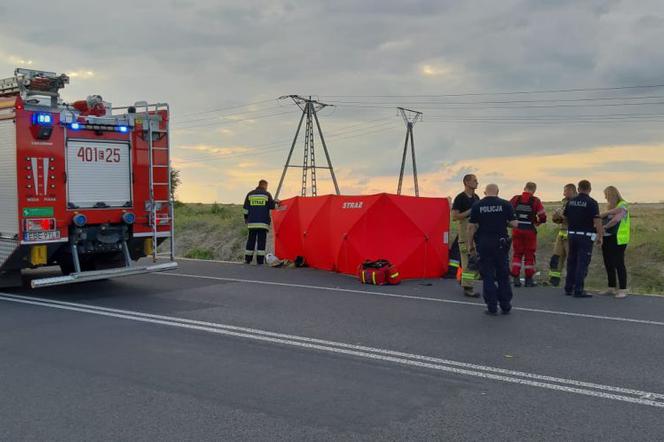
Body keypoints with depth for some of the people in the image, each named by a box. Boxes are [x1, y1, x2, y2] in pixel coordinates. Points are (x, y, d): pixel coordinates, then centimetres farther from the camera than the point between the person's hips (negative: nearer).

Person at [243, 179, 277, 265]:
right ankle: (260, 260, -6)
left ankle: (247, 259, 9)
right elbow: (272, 206, 5)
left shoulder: (250, 194, 10)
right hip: (263, 222, -3)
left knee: (251, 240, 8)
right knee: (261, 240, -2)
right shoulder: (267, 194, 2)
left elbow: (246, 208, 10)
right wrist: (276, 202, 26)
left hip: (252, 222, 3)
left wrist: (246, 218, 22)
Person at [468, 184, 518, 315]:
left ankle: (492, 307, 6)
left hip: (484, 244, 0)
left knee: (488, 276, 6)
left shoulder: (477, 206, -1)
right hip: (501, 243, 0)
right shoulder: (505, 204, -1)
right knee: (503, 275, 11)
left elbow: (471, 226, -3)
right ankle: (505, 306, 14)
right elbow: (514, 224, -3)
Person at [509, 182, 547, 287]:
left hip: (517, 230, 2)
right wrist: (537, 222, 12)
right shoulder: (535, 201, -7)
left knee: (517, 254, 12)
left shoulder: (515, 199, -1)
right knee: (529, 255, 10)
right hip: (530, 231, -2)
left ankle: (516, 278, 6)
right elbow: (543, 217, -9)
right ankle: (529, 279, 14)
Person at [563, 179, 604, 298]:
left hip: (572, 234, 5)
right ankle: (578, 290, -5)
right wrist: (600, 236, -7)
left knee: (572, 262, 13)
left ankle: (568, 288, 17)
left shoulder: (571, 201, 6)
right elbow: (597, 221, -14)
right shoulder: (592, 202, -10)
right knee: (582, 263, -3)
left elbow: (564, 217, 13)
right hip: (585, 236, -5)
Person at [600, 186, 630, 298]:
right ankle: (611, 288, 19)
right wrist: (609, 212, -16)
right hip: (607, 239, 7)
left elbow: (616, 219, -19)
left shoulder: (622, 206, -6)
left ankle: (623, 290, 0)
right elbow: (600, 216, 2)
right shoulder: (610, 206, 15)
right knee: (608, 264, 10)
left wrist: (605, 227, -9)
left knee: (619, 264, -5)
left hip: (618, 239, -7)